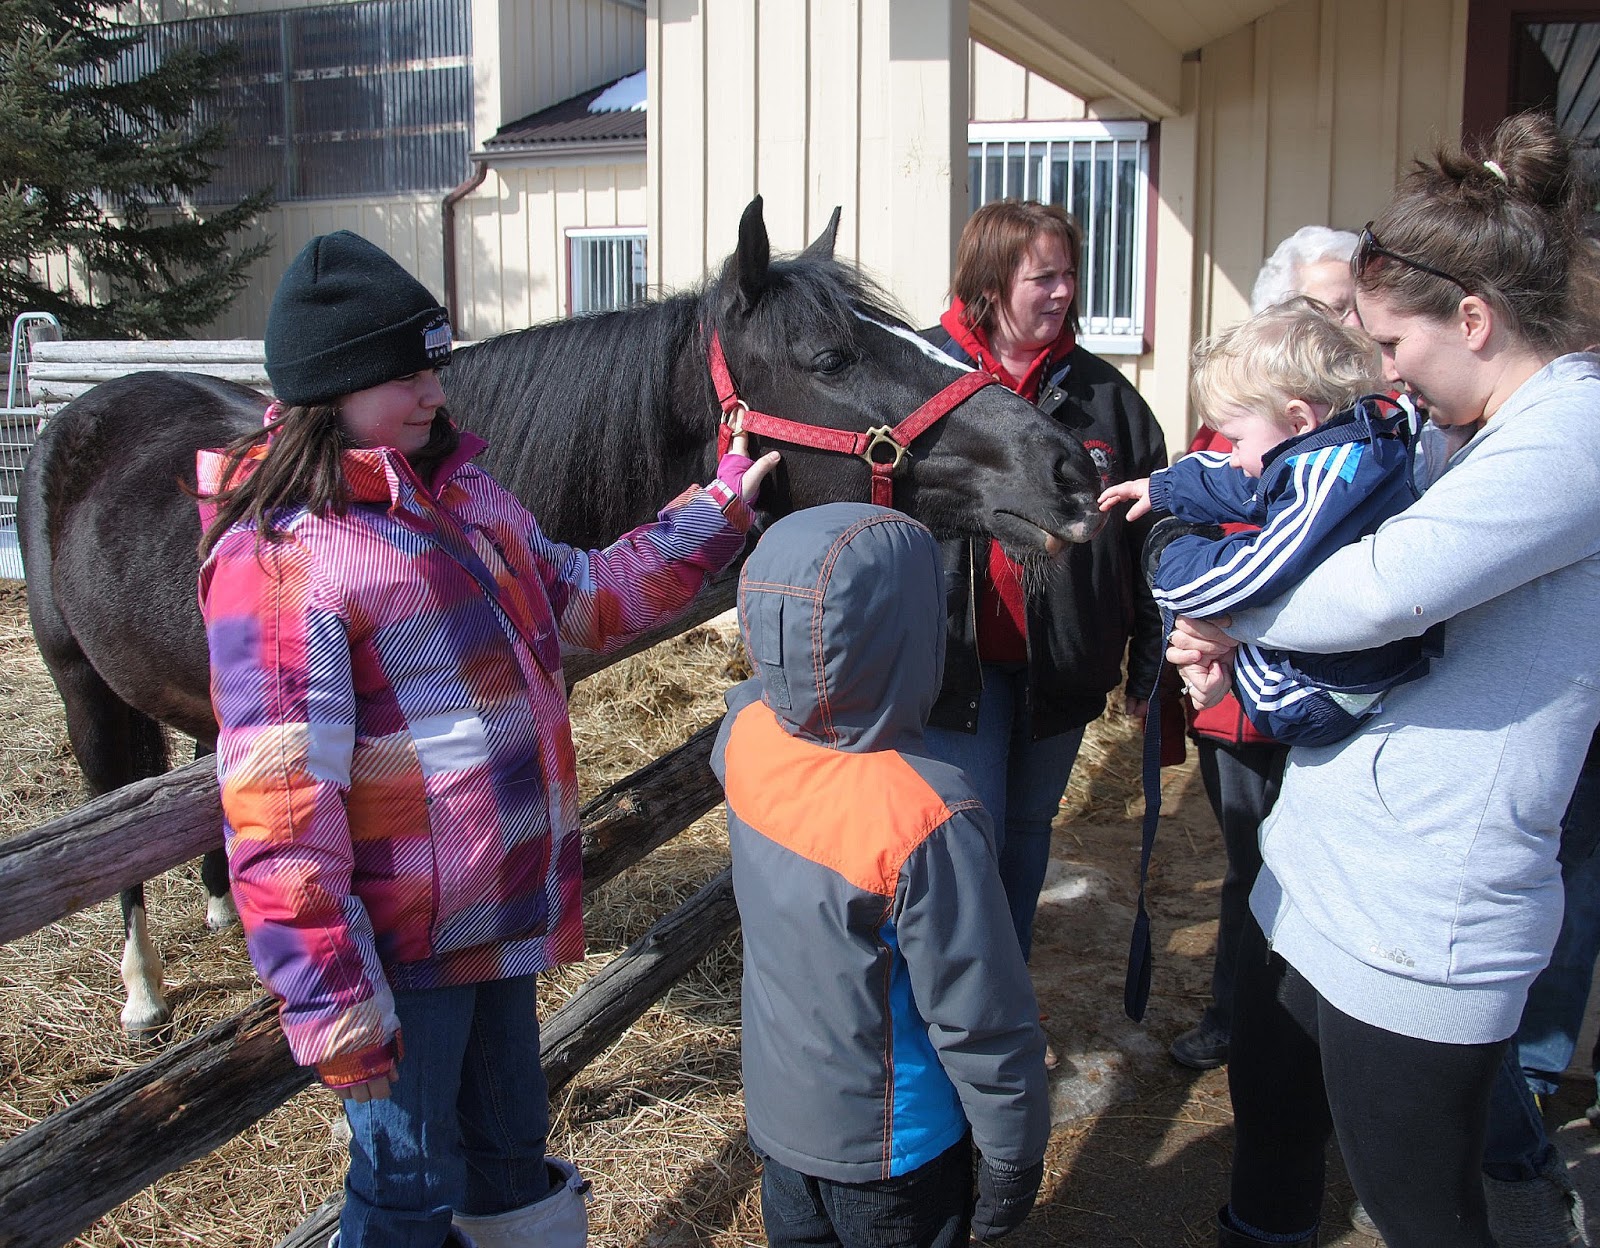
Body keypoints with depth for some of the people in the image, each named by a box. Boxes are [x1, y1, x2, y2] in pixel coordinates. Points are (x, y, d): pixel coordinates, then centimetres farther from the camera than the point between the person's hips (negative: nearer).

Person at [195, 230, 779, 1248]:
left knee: (510, 1136, 26)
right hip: (404, 942, -8)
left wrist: (720, 506, 12)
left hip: (501, 908, 8)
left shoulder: (461, 492, 3)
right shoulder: (278, 556, -23)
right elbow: (279, 818, -24)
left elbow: (587, 598, 18)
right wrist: (338, 1015, -23)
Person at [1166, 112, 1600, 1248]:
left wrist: (1229, 619, -14)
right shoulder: (1504, 435, 12)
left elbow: (1388, 589, -33)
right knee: (1271, 1125, 23)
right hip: (1316, 880, 9)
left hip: (1416, 930, -9)